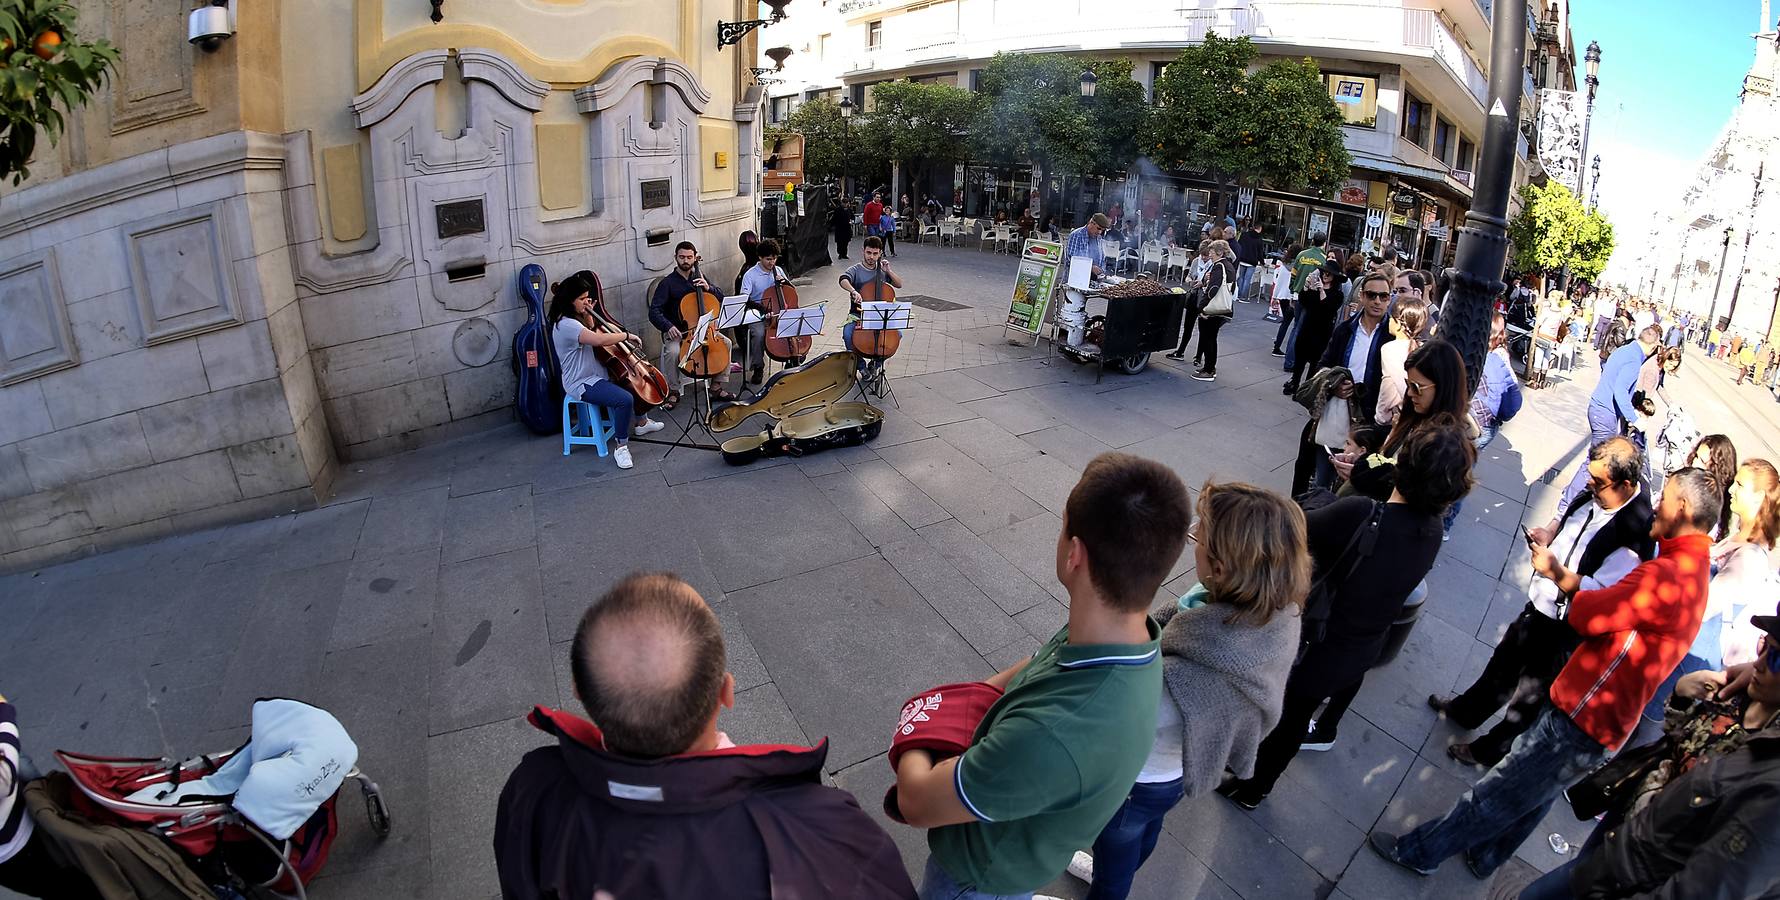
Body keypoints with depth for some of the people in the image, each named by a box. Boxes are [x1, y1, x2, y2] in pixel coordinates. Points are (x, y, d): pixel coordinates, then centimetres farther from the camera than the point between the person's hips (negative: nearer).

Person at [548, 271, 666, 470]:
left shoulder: (574, 320, 7)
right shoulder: (566, 325, -25)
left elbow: (592, 334, 20)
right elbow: (600, 340, -36)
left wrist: (588, 316, 3)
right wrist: (626, 335, -22)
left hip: (595, 374, 11)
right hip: (581, 384, -11)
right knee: (625, 399, -32)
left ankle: (642, 423, 38)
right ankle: (621, 447, -18)